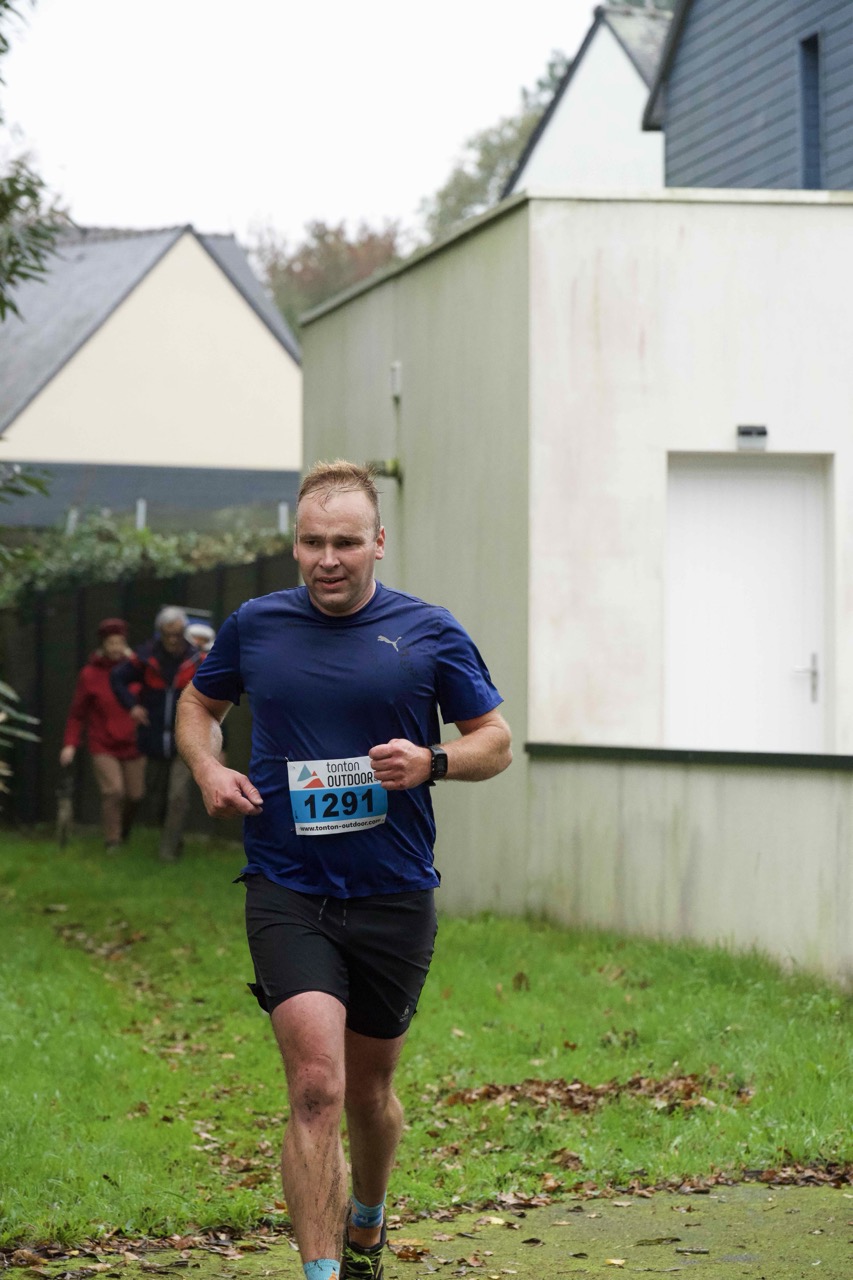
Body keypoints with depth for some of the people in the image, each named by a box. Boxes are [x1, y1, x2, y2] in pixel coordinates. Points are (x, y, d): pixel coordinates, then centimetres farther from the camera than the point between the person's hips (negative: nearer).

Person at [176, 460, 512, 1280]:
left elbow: (495, 740, 6)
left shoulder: (427, 633, -1)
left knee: (368, 1089, 17)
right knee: (315, 1087, -18)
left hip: (394, 897, 1)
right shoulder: (255, 626, 2)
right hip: (287, 895, -1)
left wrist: (431, 762, -14)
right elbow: (199, 703, 21)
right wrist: (207, 769, 0)